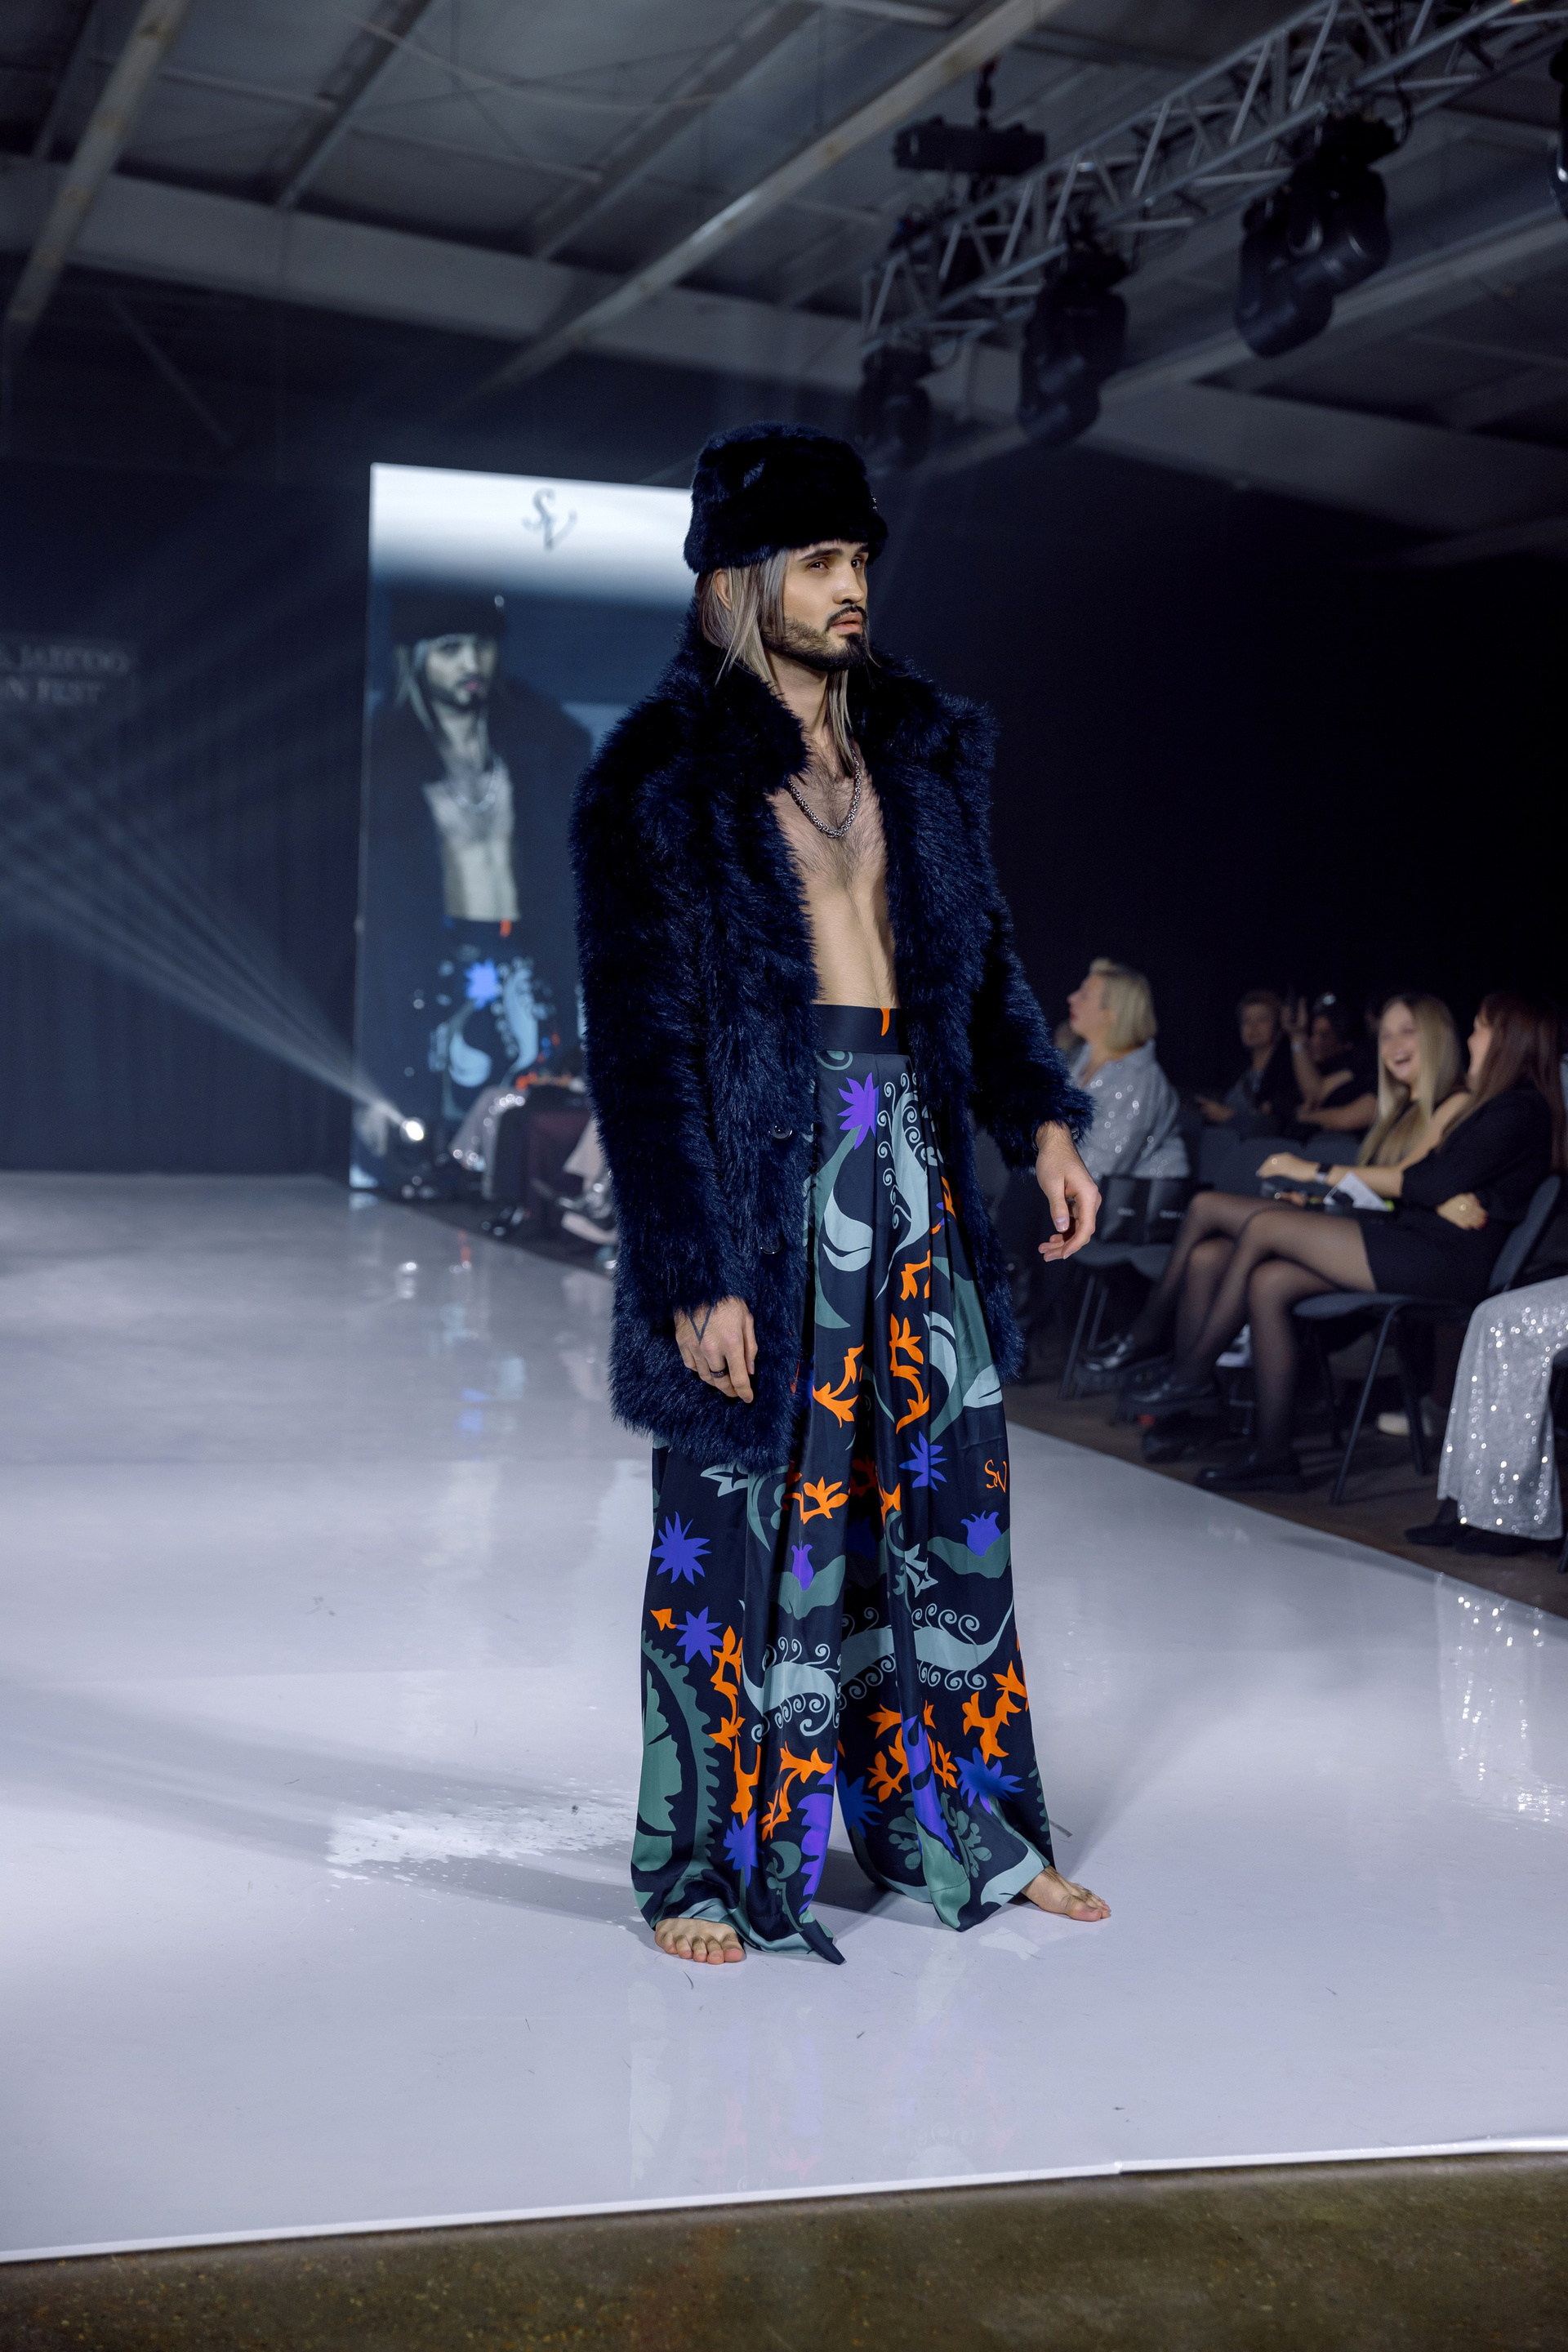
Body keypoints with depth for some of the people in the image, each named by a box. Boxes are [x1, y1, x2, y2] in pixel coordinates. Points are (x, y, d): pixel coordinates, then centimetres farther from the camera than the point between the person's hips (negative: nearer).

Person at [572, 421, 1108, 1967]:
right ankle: (706, 1868, 17)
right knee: (743, 1521, 2)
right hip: (761, 1173, -6)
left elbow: (979, 955, 19)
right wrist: (692, 1273, -15)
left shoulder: (914, 748, 12)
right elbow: (644, 1044, -11)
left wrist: (1038, 1115, 4)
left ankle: (960, 1830, 27)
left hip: (910, 1159, 6)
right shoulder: (662, 783, -8)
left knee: (945, 1496, 11)